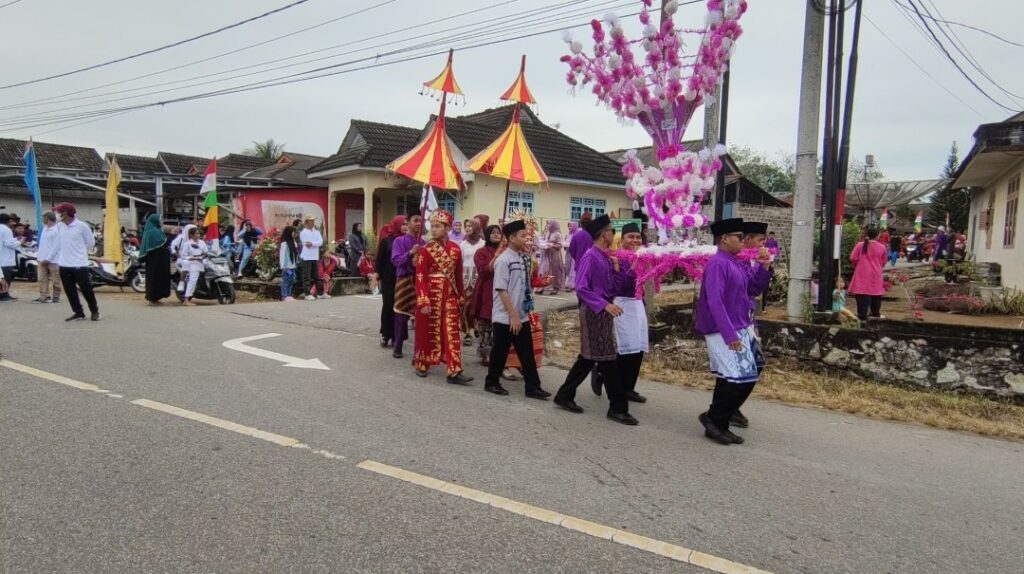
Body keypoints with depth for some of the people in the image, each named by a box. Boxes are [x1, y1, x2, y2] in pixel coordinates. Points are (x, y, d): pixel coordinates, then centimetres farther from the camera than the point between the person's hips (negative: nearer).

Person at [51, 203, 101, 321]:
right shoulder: (60, 227, 8)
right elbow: (59, 244, 19)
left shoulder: (81, 225, -9)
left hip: (79, 264, -6)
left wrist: (79, 252, 7)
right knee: (70, 290, 6)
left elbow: (91, 242, -1)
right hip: (64, 264, 6)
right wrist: (60, 257, 13)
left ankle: (94, 311, 15)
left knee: (86, 289, -1)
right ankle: (79, 313, 13)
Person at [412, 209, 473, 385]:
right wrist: (423, 301, -19)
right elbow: (420, 277, -12)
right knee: (429, 331, 8)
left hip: (450, 295, 3)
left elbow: (458, 275, 10)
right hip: (431, 294, -3)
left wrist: (461, 297, 12)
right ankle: (422, 364, 27)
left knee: (452, 333, 0)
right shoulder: (426, 250, -8)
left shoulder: (455, 249, 4)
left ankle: (454, 372, 1)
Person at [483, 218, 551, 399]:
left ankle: (533, 387, 16)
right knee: (500, 352, 8)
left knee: (527, 353, 8)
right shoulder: (503, 260, -15)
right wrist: (513, 316, -17)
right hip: (505, 317, -6)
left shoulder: (525, 258, 5)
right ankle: (491, 382, 25)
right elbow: (502, 291, -17)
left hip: (522, 316, 6)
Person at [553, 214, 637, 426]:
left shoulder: (606, 258, 12)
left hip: (603, 312, 9)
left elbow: (614, 288, 15)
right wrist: (605, 305, -26)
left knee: (588, 358, 15)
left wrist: (616, 268, 0)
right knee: (607, 360, -4)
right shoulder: (590, 257, -15)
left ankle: (564, 396, 26)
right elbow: (581, 288, -21)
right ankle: (618, 408, 5)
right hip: (593, 312, -9)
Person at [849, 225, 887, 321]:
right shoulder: (882, 247, 0)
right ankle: (875, 313, 31)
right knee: (876, 293, 17)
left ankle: (862, 315, -4)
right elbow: (883, 262, 7)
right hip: (876, 275, 2)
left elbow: (853, 259, -5)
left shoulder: (860, 245, -6)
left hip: (862, 274, -2)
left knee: (863, 294, -2)